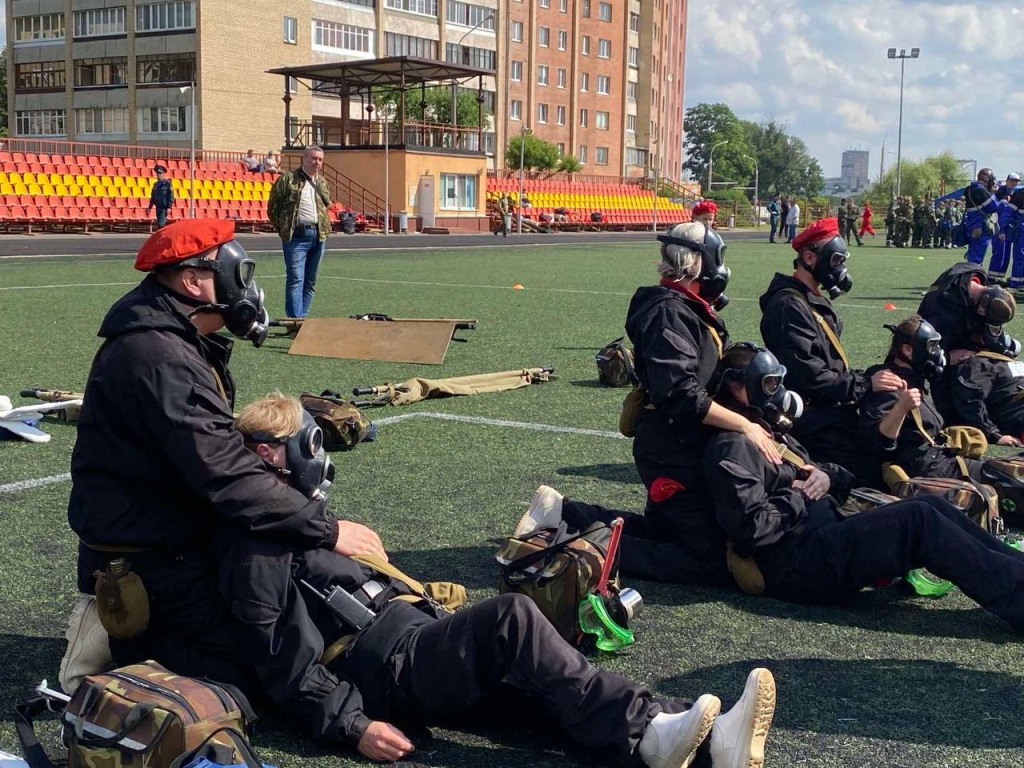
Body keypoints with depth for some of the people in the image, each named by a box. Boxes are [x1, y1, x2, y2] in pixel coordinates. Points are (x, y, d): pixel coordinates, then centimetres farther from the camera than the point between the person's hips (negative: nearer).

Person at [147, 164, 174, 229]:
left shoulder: (167, 183, -5)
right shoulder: (155, 184, 15)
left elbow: (171, 196, -10)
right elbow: (153, 197, 20)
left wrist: (169, 207, -16)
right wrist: (149, 207, 16)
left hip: (164, 207, -7)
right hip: (158, 207, 7)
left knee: (161, 224, -17)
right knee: (159, 224, 10)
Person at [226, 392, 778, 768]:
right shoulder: (258, 554, -2)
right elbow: (288, 664, -10)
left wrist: (448, 626, 23)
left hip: (415, 637, 9)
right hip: (380, 673, -8)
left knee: (526, 663, -16)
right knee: (512, 618, -30)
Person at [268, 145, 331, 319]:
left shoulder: (322, 182, 15)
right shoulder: (288, 179, -3)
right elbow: (273, 206, 0)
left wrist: (324, 227, 15)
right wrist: (283, 229, 0)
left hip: (319, 235, 6)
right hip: (297, 235, -6)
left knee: (310, 281, 10)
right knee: (295, 279, -11)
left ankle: (302, 317, 18)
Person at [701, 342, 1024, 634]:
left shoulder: (773, 431, 22)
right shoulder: (732, 447, -11)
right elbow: (752, 527, -21)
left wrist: (827, 477, 5)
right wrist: (800, 497, -9)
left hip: (827, 532, 10)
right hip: (792, 563, -10)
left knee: (931, 505, -6)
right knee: (920, 519, -22)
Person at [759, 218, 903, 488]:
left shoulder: (816, 302, 18)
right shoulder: (789, 307, -17)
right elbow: (806, 376, -24)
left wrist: (864, 377, 7)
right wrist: (865, 384, -19)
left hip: (834, 411, 11)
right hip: (817, 421, -11)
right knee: (870, 477, -19)